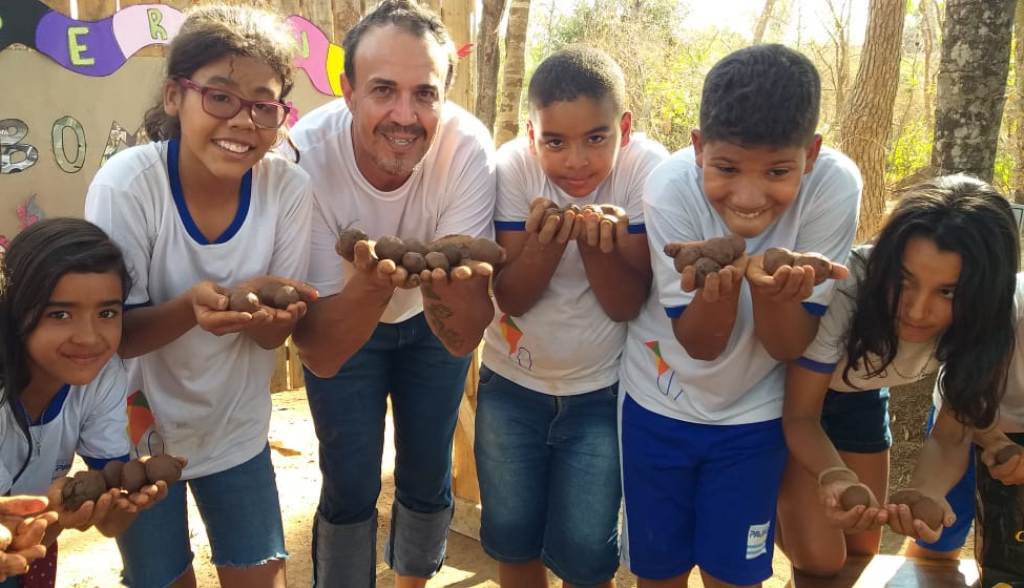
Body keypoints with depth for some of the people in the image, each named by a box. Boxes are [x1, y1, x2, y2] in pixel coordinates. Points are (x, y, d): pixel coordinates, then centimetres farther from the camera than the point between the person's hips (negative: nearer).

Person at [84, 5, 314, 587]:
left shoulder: (289, 188, -18)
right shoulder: (127, 184, -24)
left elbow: (272, 336, -10)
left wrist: (270, 310, -34)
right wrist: (191, 308, -38)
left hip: (236, 426, 2)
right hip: (138, 427, -1)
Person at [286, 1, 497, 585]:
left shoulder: (470, 148, -32)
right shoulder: (306, 157, -34)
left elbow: (463, 340, -33)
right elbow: (320, 356, -33)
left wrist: (450, 282, -55)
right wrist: (371, 280, -52)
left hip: (430, 322, 2)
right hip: (342, 327, -1)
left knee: (429, 477, 13)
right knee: (351, 488, 2)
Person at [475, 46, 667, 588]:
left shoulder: (647, 170, -20)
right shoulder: (513, 166, -18)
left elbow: (627, 305, -18)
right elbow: (511, 298, -15)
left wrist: (598, 244, -36)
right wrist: (545, 243, -34)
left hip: (604, 388, -1)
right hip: (512, 381, 2)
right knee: (511, 537, 12)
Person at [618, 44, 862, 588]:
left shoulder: (835, 186, -25)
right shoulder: (670, 188, -26)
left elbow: (790, 347, -18)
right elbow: (700, 345, -19)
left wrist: (774, 292, -40)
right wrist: (720, 287, -41)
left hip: (755, 411, 0)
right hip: (660, 403, 0)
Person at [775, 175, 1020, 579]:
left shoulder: (975, 320, -27)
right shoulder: (842, 291, -39)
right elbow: (801, 417, -26)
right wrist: (835, 477, -45)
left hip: (860, 396, 4)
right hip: (794, 395, -4)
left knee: (861, 550, 11)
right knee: (821, 559, -8)